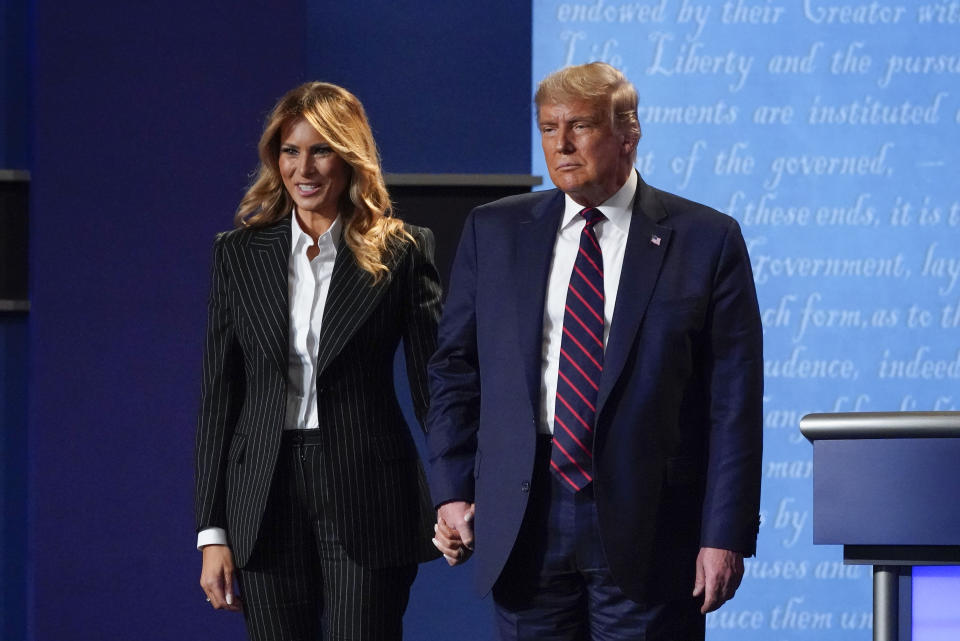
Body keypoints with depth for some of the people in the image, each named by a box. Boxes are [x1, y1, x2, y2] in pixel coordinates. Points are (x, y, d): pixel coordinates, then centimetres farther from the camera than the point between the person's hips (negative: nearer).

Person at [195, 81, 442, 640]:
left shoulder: (402, 253, 1)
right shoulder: (239, 253, 8)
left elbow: (432, 382, 2)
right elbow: (219, 394, 7)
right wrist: (212, 531, 2)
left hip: (367, 494, -2)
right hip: (266, 496, 2)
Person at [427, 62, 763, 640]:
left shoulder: (706, 240, 0)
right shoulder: (494, 233, 9)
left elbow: (734, 400, -3)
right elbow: (455, 368, 13)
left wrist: (726, 536, -8)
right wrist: (452, 490, 3)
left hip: (647, 523, -3)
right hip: (527, 520, 3)